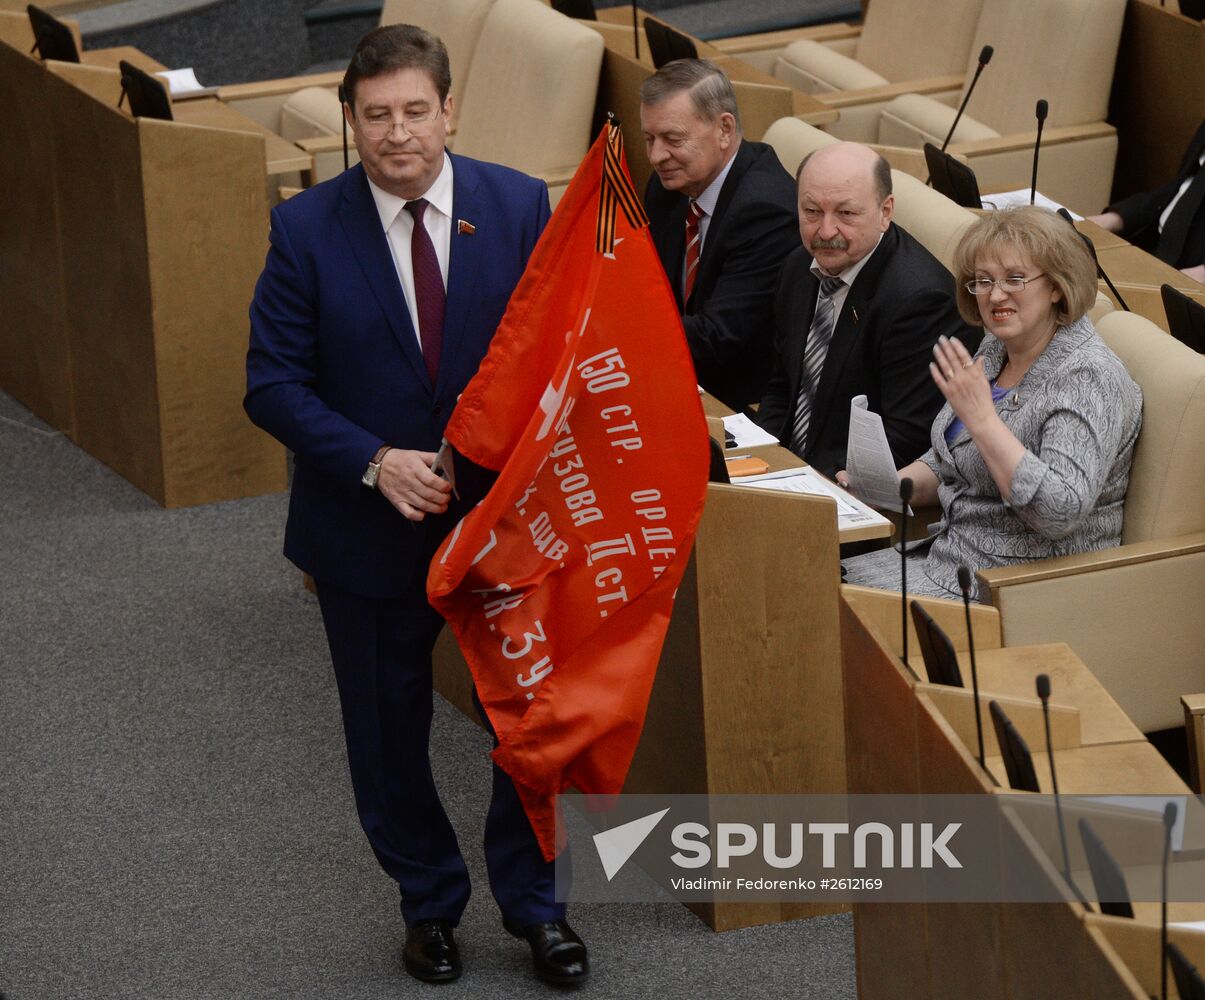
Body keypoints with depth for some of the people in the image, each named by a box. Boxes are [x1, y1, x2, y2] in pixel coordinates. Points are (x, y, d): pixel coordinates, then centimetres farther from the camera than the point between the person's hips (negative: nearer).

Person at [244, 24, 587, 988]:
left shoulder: (519, 205, -7)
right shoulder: (307, 230, -10)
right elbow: (274, 382, -9)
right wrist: (375, 462, -21)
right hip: (371, 531, 0)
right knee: (390, 729, 14)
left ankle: (532, 901, 29)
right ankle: (429, 902, 35)